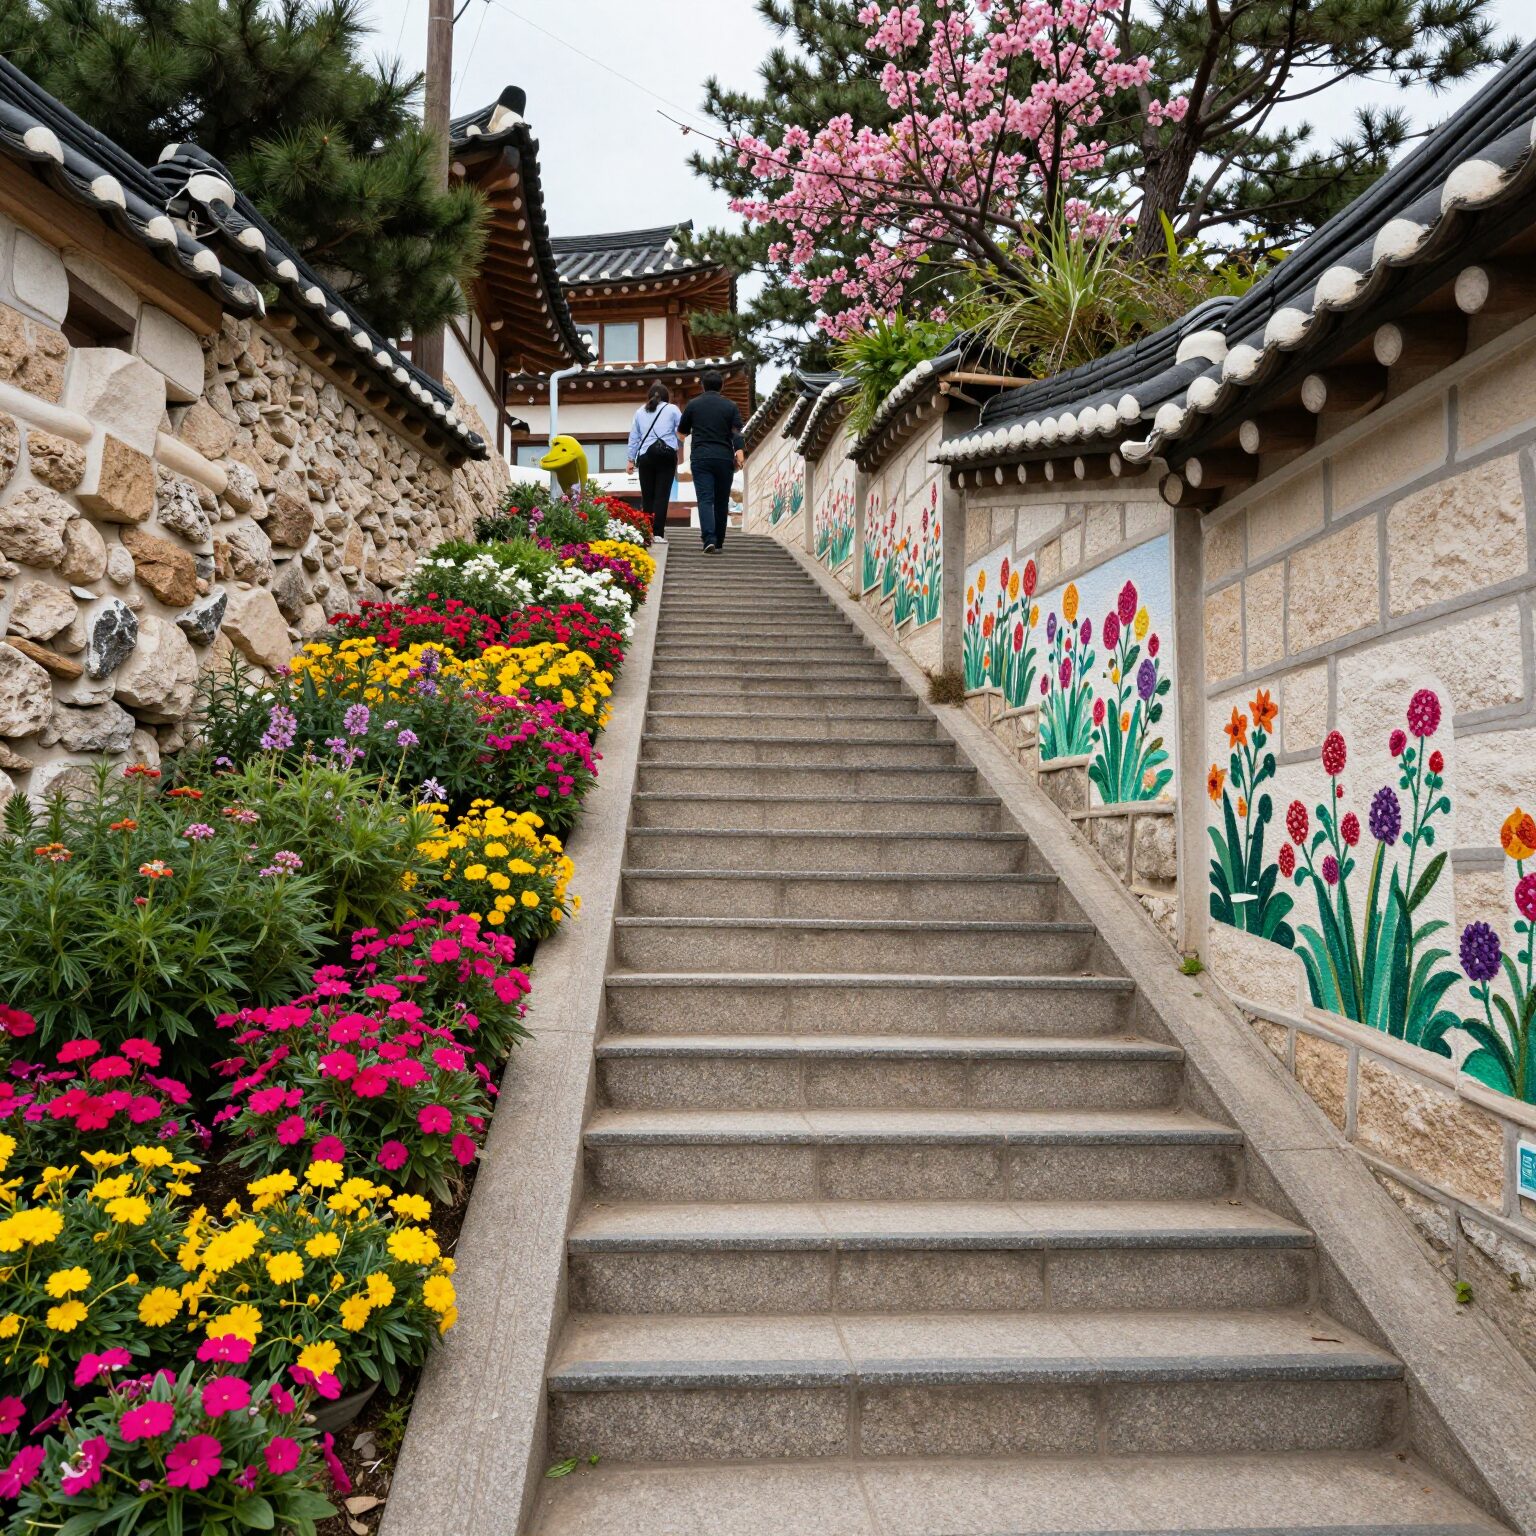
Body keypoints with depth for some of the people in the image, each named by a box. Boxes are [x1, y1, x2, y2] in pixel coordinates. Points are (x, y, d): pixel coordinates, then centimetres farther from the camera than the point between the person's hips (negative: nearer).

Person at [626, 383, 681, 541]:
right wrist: (679, 447, 29)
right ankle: (658, 533, -12)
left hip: (645, 456, 3)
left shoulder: (640, 411, 15)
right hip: (666, 455, -3)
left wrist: (631, 459, 19)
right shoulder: (672, 409, 7)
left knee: (647, 495, 7)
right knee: (662, 495, -5)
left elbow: (633, 436, 15)